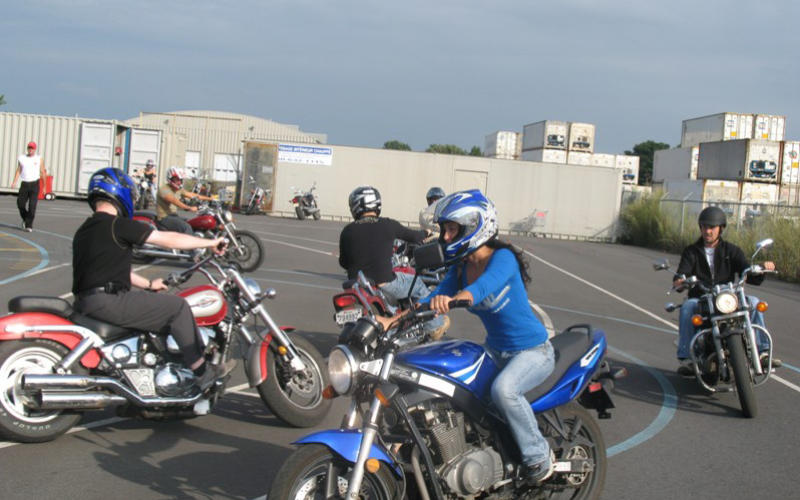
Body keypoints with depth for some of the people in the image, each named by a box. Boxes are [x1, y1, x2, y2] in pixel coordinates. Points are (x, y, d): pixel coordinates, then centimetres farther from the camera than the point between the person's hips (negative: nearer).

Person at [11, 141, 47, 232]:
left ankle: (29, 225, -7)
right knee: (20, 204, 2)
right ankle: (25, 219, 29)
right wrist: (14, 182, -4)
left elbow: (43, 173, 7)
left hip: (34, 184, -2)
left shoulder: (39, 159, 5)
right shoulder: (21, 158, 10)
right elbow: (18, 171, 10)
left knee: (32, 206, -10)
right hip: (24, 184, 2)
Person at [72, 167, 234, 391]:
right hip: (108, 302, -10)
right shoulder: (118, 225, -10)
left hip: (85, 302, 10)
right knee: (177, 306, -4)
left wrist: (148, 284, 32)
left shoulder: (84, 230, 18)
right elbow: (169, 239, -8)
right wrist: (211, 243, 3)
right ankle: (202, 372, 1)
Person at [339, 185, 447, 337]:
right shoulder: (388, 225, -5)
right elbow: (414, 237, 9)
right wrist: (426, 233, 33)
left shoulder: (347, 231, 1)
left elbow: (343, 262, 11)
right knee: (417, 284, 22)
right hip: (384, 284, -3)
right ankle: (435, 326, 31)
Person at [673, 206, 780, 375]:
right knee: (687, 307, -33)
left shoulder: (732, 251, 10)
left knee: (753, 302, -25)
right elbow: (681, 275, -6)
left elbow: (751, 277, -1)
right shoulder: (691, 251, 9)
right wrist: (678, 281, -32)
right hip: (700, 300, -1)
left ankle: (762, 351, -25)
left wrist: (763, 269, -23)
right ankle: (685, 358, -34)